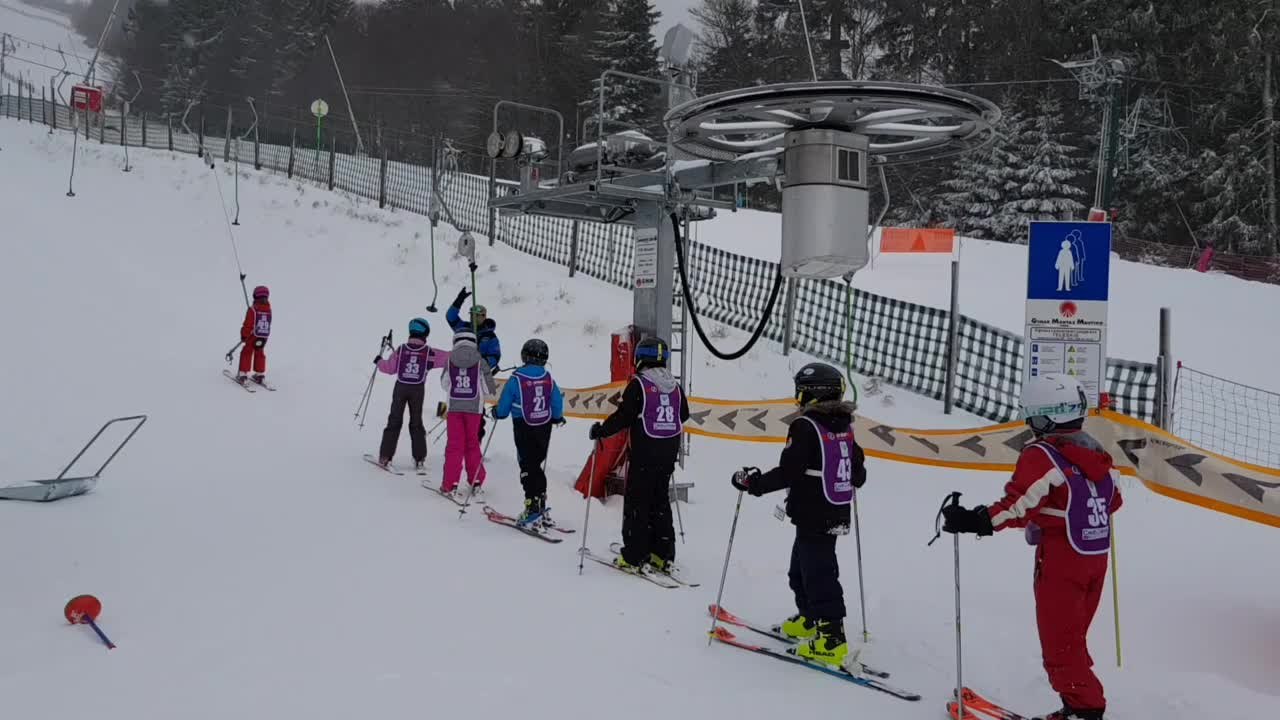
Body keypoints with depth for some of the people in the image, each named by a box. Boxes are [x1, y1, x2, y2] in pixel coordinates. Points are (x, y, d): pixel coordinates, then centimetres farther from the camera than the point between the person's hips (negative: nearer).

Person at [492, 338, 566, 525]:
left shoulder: (516, 379, -14)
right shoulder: (549, 379, -3)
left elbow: (502, 409, -5)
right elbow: (557, 407, 3)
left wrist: (496, 413, 17)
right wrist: (557, 418, 24)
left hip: (524, 429, -4)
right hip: (544, 428, 4)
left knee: (528, 466, 2)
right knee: (536, 464, 15)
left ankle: (533, 508, -6)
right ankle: (541, 508, 18)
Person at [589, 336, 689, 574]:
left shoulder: (638, 384, -11)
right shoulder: (674, 385, 7)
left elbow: (623, 416, -14)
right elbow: (684, 415, 17)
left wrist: (600, 431, -1)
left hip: (644, 453, -6)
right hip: (669, 453, 6)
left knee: (637, 502, 1)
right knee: (661, 501, 14)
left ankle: (634, 557, 2)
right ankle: (663, 555, 15)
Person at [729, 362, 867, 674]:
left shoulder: (805, 427, -16)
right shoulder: (845, 428, 7)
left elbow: (788, 473, -20)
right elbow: (858, 475, 13)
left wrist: (751, 481, -10)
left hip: (812, 517, -9)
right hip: (837, 516, 9)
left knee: (818, 575, -6)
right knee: (800, 568, 24)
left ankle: (832, 641, -7)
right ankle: (808, 620, 38)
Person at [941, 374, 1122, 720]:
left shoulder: (1040, 456, -17)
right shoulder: (1096, 453, 8)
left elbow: (1019, 505, -26)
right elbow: (1112, 499, 19)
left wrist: (978, 521, -28)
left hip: (1061, 560, -8)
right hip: (1096, 557, 8)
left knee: (1059, 642, 2)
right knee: (1072, 638, 20)